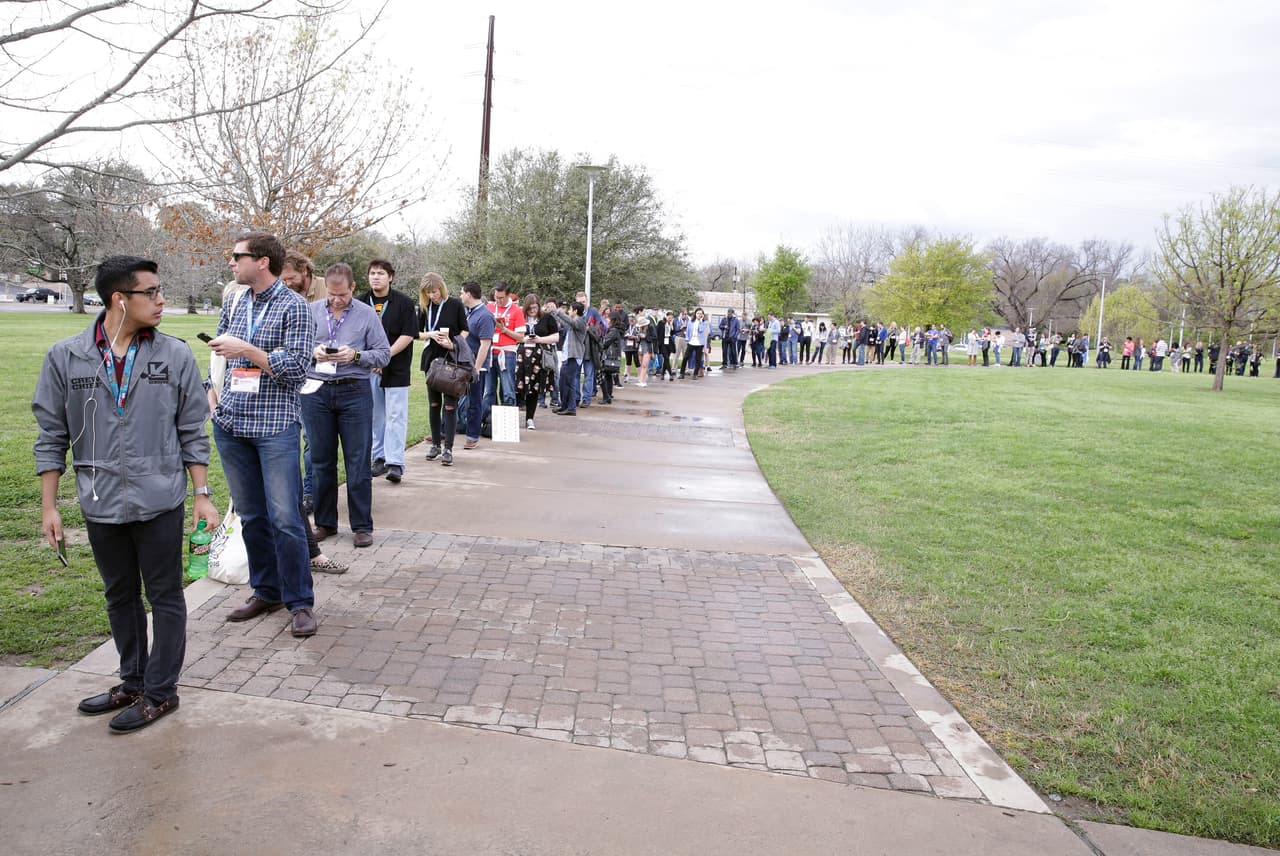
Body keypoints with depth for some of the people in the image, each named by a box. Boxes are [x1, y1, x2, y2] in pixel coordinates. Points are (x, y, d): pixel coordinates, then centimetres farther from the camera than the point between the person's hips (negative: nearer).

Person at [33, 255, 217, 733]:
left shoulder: (175, 356, -4)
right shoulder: (65, 358, -2)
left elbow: (192, 433, 1)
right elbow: (51, 436, 3)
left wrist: (202, 495, -1)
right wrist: (48, 506, 2)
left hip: (159, 503, -2)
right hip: (101, 506, 2)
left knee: (165, 597, 6)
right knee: (120, 596, 17)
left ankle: (160, 692, 20)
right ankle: (133, 681, 34)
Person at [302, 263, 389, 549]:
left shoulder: (367, 314, 2)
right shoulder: (311, 311, 6)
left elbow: (384, 353, 1)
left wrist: (356, 356, -15)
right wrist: (313, 352, -11)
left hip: (355, 392, -2)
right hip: (316, 392, 2)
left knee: (358, 462, 0)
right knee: (321, 460, 10)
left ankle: (362, 526, 10)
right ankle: (325, 522, 22)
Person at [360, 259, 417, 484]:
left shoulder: (404, 302, -3)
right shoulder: (361, 303, 8)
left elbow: (408, 335, -8)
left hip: (396, 367, -4)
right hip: (368, 367, 4)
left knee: (396, 415, -6)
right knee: (375, 415, 10)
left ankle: (395, 463, -6)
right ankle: (379, 458, 20)